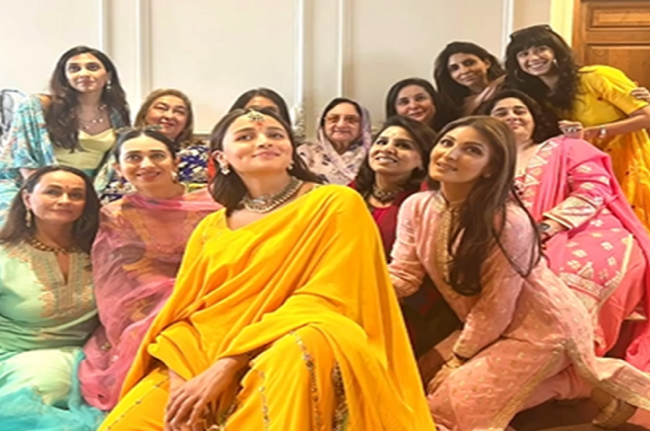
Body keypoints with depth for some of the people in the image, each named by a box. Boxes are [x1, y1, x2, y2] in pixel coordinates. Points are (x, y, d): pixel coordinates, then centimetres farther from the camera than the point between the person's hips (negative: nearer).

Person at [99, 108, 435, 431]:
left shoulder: (337, 204, -2)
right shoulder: (212, 227, 14)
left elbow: (324, 300, -11)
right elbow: (183, 309, 9)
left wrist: (227, 366, -17)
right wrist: (180, 379, -13)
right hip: (201, 365, 4)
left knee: (304, 346, -37)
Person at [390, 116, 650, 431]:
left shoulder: (507, 222, -30)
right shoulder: (416, 207, -9)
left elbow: (495, 308, -22)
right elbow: (401, 275, -7)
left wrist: (457, 359, -11)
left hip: (542, 326, -8)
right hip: (491, 327, 8)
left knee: (452, 402, -11)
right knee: (427, 388, 7)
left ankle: (591, 377, 3)